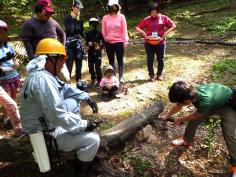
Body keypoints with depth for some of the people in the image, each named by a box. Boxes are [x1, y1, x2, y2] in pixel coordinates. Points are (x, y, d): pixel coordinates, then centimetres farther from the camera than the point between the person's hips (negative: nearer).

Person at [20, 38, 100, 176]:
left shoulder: (44, 74, 4)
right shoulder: (42, 79, -28)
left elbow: (66, 88, 14)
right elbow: (57, 115, -32)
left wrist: (87, 98, 4)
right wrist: (83, 125, -22)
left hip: (48, 122, 10)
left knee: (73, 101, 17)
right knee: (93, 139, -15)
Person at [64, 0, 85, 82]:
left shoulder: (80, 20, 12)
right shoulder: (67, 18, -3)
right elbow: (70, 30, -17)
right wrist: (74, 20, -13)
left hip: (79, 44, 6)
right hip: (70, 44, -5)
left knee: (79, 65, 10)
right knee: (69, 65, -7)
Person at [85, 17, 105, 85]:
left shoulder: (99, 33, -2)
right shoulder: (88, 33, 6)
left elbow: (103, 42, -2)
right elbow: (86, 42, 13)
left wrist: (100, 47, -19)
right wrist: (88, 43, -9)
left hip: (97, 52, -3)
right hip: (90, 52, 3)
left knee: (98, 67, -5)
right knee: (91, 66, 9)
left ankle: (99, 80, 7)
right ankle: (93, 79, 25)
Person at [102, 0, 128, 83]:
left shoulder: (121, 16, -1)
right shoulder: (105, 17, 2)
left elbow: (124, 29, -1)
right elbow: (103, 30, 6)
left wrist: (125, 40, -4)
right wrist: (104, 40, 5)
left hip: (119, 41, -1)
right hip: (109, 42, 2)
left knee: (120, 60, 5)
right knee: (111, 60, 8)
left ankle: (121, 77, 14)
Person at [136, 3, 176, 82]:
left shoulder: (164, 18, 0)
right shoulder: (146, 20, 2)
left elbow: (173, 26, -1)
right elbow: (137, 28, 5)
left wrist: (165, 34, -10)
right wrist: (143, 32, -13)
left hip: (160, 42, 0)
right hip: (149, 43, 0)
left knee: (160, 59, 6)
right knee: (150, 60, 2)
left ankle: (159, 75, 21)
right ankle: (151, 76, 13)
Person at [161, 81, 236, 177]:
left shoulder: (205, 102, -46)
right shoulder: (191, 91, -27)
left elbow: (194, 116, -22)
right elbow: (178, 106, -4)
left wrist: (180, 120, -4)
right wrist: (167, 115, 10)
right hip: (214, 102, 6)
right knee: (193, 121, 4)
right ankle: (186, 140, 30)